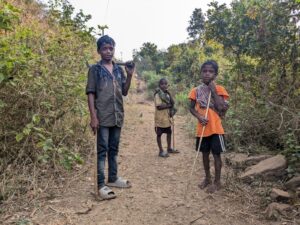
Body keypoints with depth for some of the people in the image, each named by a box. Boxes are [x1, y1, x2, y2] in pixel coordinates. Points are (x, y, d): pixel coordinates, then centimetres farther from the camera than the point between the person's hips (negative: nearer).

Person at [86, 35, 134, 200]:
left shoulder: (118, 69, 13)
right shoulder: (95, 69, -2)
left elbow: (124, 92, 13)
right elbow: (90, 94, -7)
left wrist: (129, 75, -1)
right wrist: (93, 117, -15)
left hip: (117, 116, 6)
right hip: (103, 117, -5)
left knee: (114, 149, 14)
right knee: (102, 150, -1)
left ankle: (113, 178, 28)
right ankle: (101, 185, 6)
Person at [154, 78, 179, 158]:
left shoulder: (167, 94, 11)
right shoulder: (158, 94, -14)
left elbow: (172, 103, 2)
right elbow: (159, 106, -23)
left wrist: (169, 94, -10)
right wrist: (169, 105, -15)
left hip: (167, 117, 8)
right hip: (160, 118, -8)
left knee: (169, 132, 17)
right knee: (159, 134, 3)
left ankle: (169, 148, 32)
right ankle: (161, 151, 12)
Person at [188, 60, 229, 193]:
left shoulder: (219, 89, -5)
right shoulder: (196, 90, 2)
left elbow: (220, 108, -15)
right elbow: (191, 108, 6)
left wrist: (213, 90, -15)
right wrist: (199, 116, -13)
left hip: (215, 128, -3)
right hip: (202, 128, 3)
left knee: (216, 154, 5)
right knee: (205, 153, 15)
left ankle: (217, 181, 21)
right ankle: (207, 178, 32)